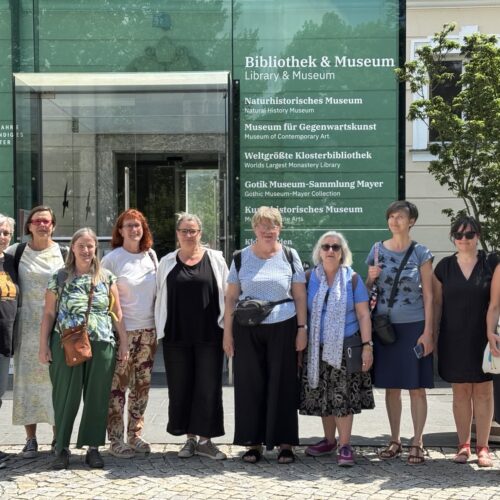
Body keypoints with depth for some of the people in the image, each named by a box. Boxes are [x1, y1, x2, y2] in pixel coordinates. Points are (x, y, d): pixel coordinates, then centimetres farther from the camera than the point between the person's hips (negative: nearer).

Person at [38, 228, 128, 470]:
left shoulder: (107, 278, 8)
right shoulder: (59, 278, 5)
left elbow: (117, 313, 8)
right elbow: (48, 314, 5)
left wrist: (124, 343, 4)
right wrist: (44, 346, 0)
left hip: (101, 346, 1)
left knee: (97, 397, 5)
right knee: (66, 397, 3)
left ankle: (93, 448, 16)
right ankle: (62, 448, 15)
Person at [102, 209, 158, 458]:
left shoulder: (151, 255, 9)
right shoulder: (112, 259, -6)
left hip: (148, 330, 5)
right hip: (122, 331, -5)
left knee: (142, 384, 10)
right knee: (118, 385, -4)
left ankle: (135, 435, 21)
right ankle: (115, 440, 5)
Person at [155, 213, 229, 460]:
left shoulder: (215, 259, 4)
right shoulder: (167, 262, 9)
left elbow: (227, 294, 5)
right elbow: (160, 298, 12)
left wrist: (226, 328, 0)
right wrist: (162, 330, 6)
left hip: (209, 335, -2)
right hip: (177, 336, 2)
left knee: (208, 386, 0)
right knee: (181, 387, 6)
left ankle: (205, 439, 10)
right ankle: (190, 438, 18)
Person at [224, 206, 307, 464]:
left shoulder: (290, 256, 4)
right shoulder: (241, 258, 6)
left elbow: (300, 296, 4)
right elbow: (231, 297, 7)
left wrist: (302, 329, -2)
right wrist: (227, 332, 2)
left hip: (283, 329, -1)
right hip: (247, 331, 1)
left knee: (283, 385, 3)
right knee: (250, 386, 4)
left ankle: (285, 443, 12)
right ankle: (253, 443, 14)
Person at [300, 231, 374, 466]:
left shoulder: (352, 279, 0)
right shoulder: (310, 278, 5)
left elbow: (363, 315, -2)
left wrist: (367, 346, -9)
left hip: (345, 347, -3)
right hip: (318, 348, 3)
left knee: (343, 396, -7)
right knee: (322, 396, 9)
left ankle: (345, 446, 0)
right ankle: (329, 440, 24)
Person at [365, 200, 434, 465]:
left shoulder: (421, 253, -1)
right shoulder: (378, 249, 6)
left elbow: (428, 294, -2)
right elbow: (367, 289, 13)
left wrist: (428, 331, -9)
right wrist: (371, 277, -10)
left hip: (414, 326, -2)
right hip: (385, 326, 3)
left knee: (417, 387, 1)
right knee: (391, 386, 9)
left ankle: (417, 443, 10)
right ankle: (394, 441, 19)